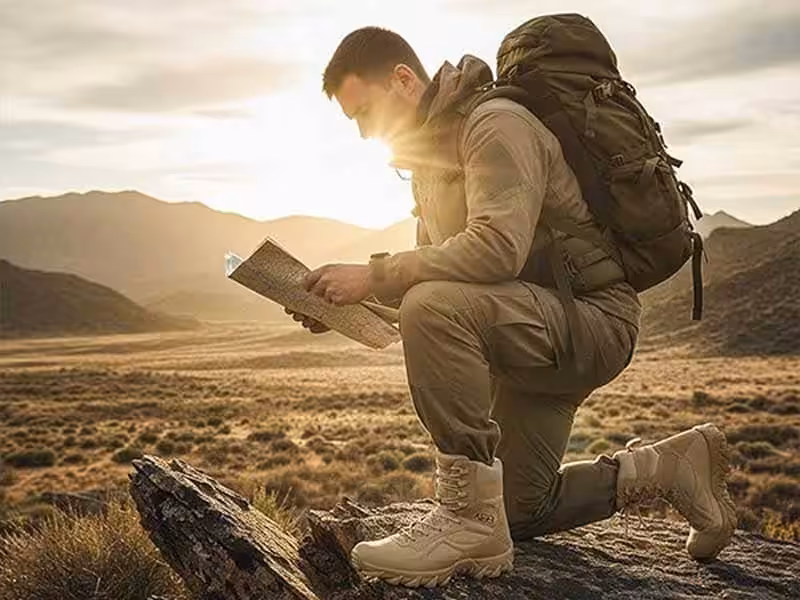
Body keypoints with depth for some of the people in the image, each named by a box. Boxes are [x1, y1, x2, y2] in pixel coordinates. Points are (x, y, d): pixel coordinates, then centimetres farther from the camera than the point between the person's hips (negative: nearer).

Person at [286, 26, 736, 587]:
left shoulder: (495, 124, -16)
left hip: (593, 316, -10)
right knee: (514, 516, 14)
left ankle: (470, 521, -27)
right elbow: (434, 268, 14)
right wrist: (345, 306, -1)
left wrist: (375, 274, -28)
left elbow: (497, 249, -32)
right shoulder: (430, 152, 15)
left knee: (434, 305, -36)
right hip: (529, 331, 10)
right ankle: (665, 467, 24)